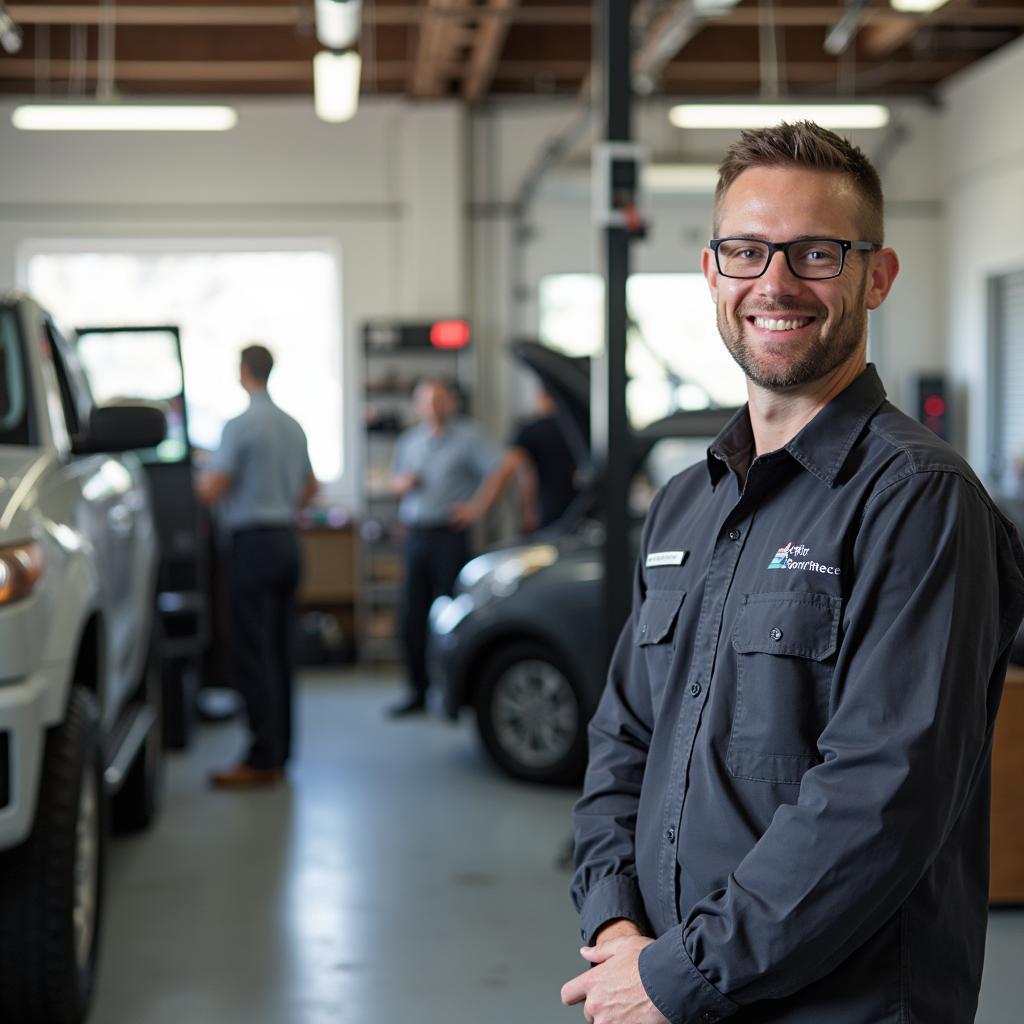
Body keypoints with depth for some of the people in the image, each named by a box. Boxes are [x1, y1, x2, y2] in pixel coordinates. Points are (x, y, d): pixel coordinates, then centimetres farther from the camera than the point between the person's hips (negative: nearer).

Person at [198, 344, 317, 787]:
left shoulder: (240, 425, -13)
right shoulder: (293, 426, 11)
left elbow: (211, 491, -15)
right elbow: (310, 487, 22)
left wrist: (203, 479, 6)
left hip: (252, 545, -8)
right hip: (287, 539, 8)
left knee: (251, 654, -6)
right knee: (279, 651, 11)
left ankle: (263, 759, -8)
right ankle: (279, 750, 16)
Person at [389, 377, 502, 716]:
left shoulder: (467, 436, 0)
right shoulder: (409, 441, 17)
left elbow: (498, 470, -8)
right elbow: (396, 481, 25)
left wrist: (477, 507, -13)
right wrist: (403, 484, 2)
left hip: (450, 535, -5)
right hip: (415, 535, 5)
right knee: (412, 615, 3)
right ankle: (418, 691, 12)